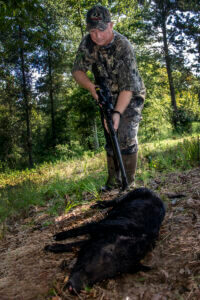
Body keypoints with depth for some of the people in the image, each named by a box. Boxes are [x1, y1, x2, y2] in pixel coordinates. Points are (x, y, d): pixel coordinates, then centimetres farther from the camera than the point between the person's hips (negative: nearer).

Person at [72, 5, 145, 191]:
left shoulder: (124, 47, -29)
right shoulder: (87, 43, -13)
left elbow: (128, 86, -31)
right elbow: (77, 70, -8)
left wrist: (117, 113, -41)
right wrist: (91, 86, -27)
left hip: (130, 96, -5)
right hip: (107, 97, 5)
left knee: (126, 137, -20)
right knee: (110, 141, 7)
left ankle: (129, 183, -8)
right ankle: (113, 181, 18)